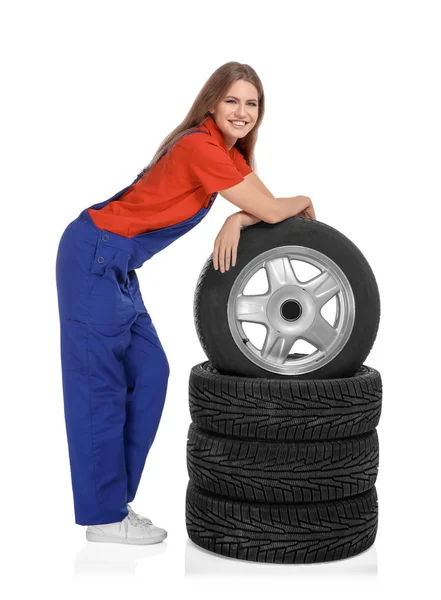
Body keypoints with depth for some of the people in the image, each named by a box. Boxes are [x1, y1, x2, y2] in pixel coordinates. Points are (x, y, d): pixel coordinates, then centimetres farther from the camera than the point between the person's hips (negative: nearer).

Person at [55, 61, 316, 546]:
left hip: (116, 265, 10)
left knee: (148, 375, 8)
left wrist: (237, 220, -13)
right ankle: (104, 517, 6)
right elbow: (272, 211, -16)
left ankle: (113, 500, 17)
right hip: (94, 256, -10)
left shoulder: (230, 152, 10)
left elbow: (260, 207, 8)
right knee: (101, 382, -4)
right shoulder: (200, 147, -19)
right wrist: (305, 201, 4)